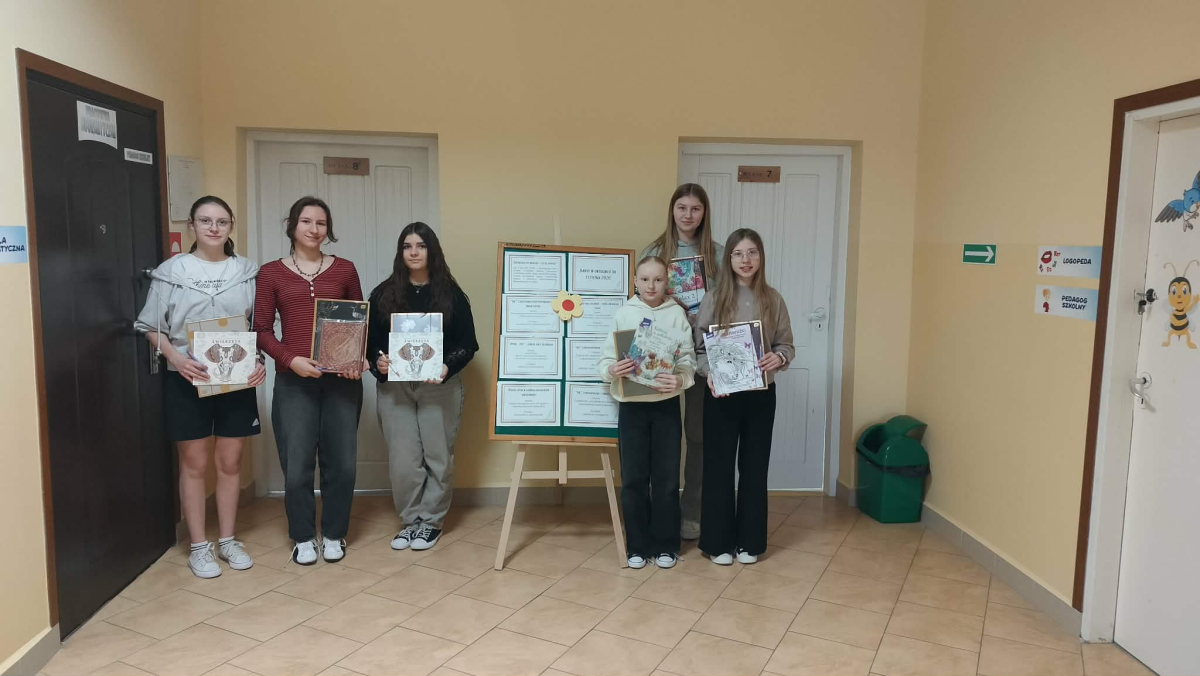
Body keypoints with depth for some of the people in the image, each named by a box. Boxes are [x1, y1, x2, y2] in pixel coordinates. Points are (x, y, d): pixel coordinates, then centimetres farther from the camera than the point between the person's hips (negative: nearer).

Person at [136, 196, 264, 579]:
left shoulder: (246, 271, 4)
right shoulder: (172, 271, -2)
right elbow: (151, 327, 0)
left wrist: (260, 361, -9)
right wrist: (176, 358, -16)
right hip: (188, 379, -2)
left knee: (230, 462, 11)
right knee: (194, 464, 7)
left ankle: (227, 541, 24)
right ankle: (199, 547, 19)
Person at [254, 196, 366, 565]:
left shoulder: (344, 269, 8)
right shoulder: (271, 273, 5)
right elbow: (262, 330, 2)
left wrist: (360, 358, -6)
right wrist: (291, 359, -14)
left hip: (342, 379, 1)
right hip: (293, 381, -1)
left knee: (341, 462, 5)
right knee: (297, 465, 1)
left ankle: (334, 534, 23)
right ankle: (303, 538, 20)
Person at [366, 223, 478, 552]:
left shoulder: (451, 294, 1)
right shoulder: (384, 293, 5)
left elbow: (467, 344, 0)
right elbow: (371, 340, 6)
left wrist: (447, 368, -17)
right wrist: (378, 362, -14)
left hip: (440, 388, -1)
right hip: (394, 387, 1)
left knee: (438, 456, 4)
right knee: (402, 460, 1)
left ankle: (432, 521, 20)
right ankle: (410, 520, 19)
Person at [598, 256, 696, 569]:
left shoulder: (677, 314, 0)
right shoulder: (623, 313, 0)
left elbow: (688, 360, -5)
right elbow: (604, 358, -2)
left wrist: (680, 379, -25)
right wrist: (612, 370, -24)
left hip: (666, 405, 0)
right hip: (631, 405, 0)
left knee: (666, 478, 7)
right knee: (633, 479, 6)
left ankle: (666, 545, 21)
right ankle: (637, 546, 20)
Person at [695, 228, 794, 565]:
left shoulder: (773, 300, 2)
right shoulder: (714, 299, -3)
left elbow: (786, 344, 4)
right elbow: (699, 347, -3)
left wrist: (779, 358, -17)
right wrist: (709, 373, -20)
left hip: (761, 393, 2)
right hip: (721, 393, -1)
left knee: (754, 465, 9)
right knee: (719, 465, 5)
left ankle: (749, 541, 22)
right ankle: (718, 541, 17)